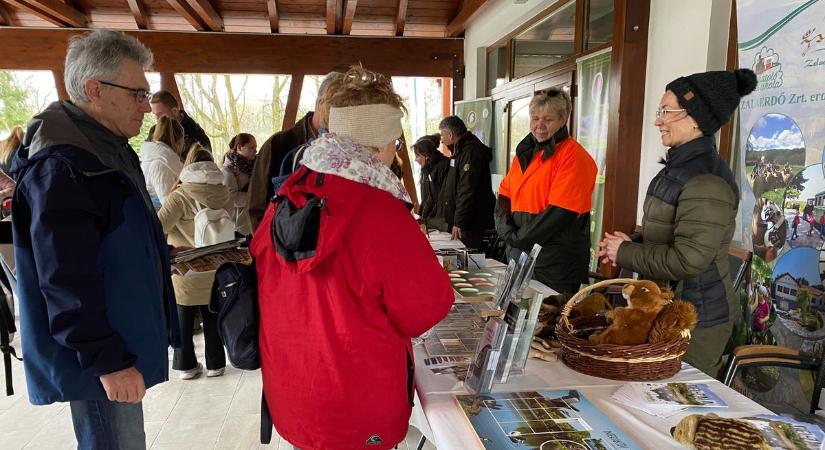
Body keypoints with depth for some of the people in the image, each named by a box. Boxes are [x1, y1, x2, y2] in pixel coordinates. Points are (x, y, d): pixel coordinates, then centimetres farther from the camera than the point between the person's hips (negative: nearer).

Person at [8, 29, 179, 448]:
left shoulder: (105, 148, 11)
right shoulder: (60, 168, -22)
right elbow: (68, 282, -25)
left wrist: (164, 257, 15)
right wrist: (107, 361, -23)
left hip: (119, 348, 10)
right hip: (100, 362, -10)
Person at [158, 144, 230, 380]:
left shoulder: (181, 195, -16)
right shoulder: (224, 193, -6)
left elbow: (159, 227, -22)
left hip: (185, 270, -2)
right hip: (215, 269, 3)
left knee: (184, 319, 14)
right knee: (212, 319, 16)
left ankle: (186, 366, 24)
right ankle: (215, 364, 25)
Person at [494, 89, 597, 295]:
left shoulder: (573, 155, -10)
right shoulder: (524, 152, 13)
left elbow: (560, 212, -18)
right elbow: (504, 195, 10)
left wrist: (519, 239, -13)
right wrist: (508, 233, -7)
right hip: (518, 255, 7)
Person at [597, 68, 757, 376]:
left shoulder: (707, 181, -22)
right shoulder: (678, 167, 9)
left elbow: (687, 260, -27)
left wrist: (624, 253, -15)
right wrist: (630, 243, 2)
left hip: (696, 322, -9)